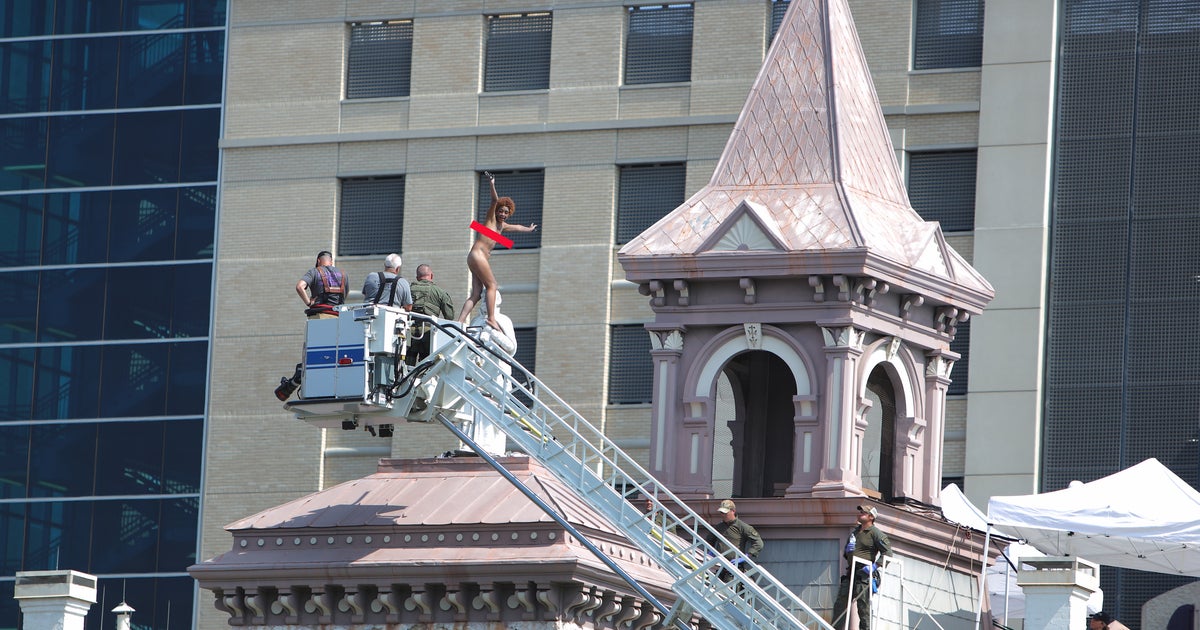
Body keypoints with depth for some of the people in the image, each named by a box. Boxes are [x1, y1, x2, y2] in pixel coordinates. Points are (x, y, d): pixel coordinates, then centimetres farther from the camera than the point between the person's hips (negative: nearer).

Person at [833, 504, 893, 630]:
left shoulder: (876, 533, -4)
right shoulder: (854, 532, 21)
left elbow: (887, 553, -11)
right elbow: (846, 553, 31)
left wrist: (875, 566, -19)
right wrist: (848, 549, 7)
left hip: (864, 574, -8)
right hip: (851, 573, 8)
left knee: (863, 606, -8)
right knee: (840, 604, 4)